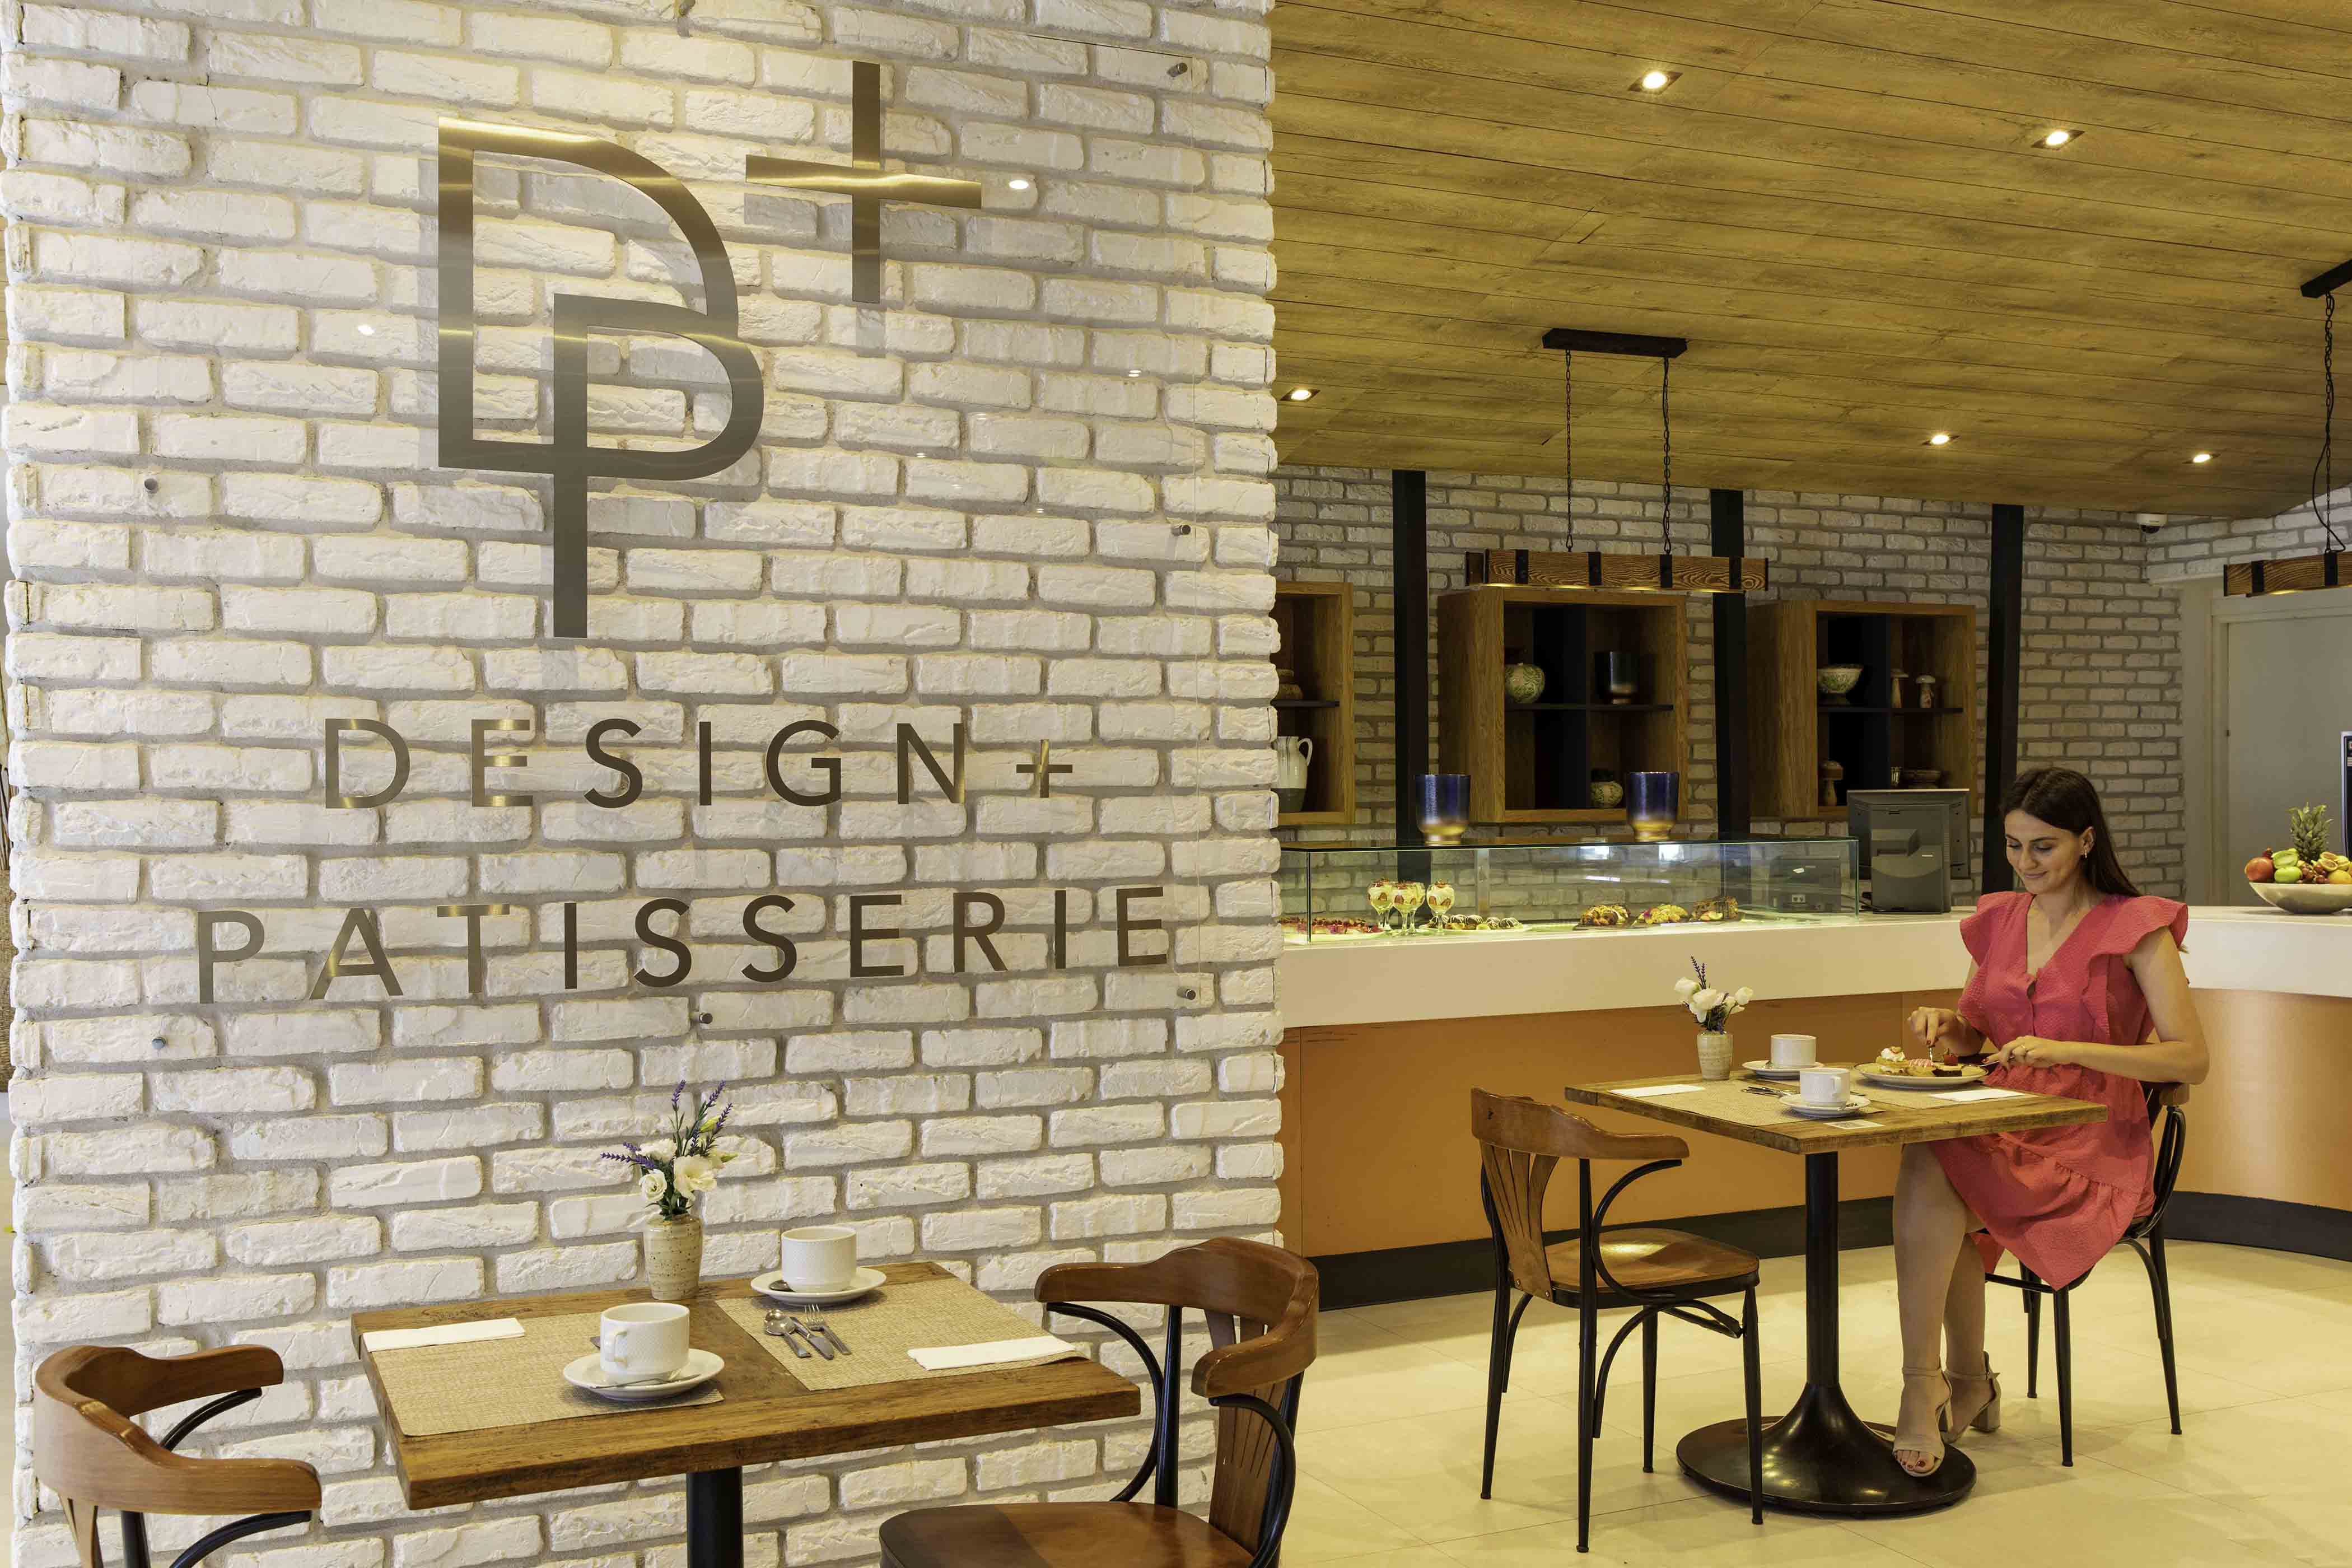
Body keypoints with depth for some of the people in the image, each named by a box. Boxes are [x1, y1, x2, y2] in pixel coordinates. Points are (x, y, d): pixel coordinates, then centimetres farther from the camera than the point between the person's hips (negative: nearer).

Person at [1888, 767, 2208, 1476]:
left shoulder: (2135, 929, -2)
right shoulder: (1997, 920, 15)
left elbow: (2190, 1059, -10)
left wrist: (2068, 1050, -21)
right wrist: (1948, 1026, -1)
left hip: (2091, 1149, -5)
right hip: (2000, 1132, 5)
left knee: (1930, 1165, -31)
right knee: (1926, 1163, -30)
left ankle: (1926, 1388, -20)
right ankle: (1970, 1383, -11)